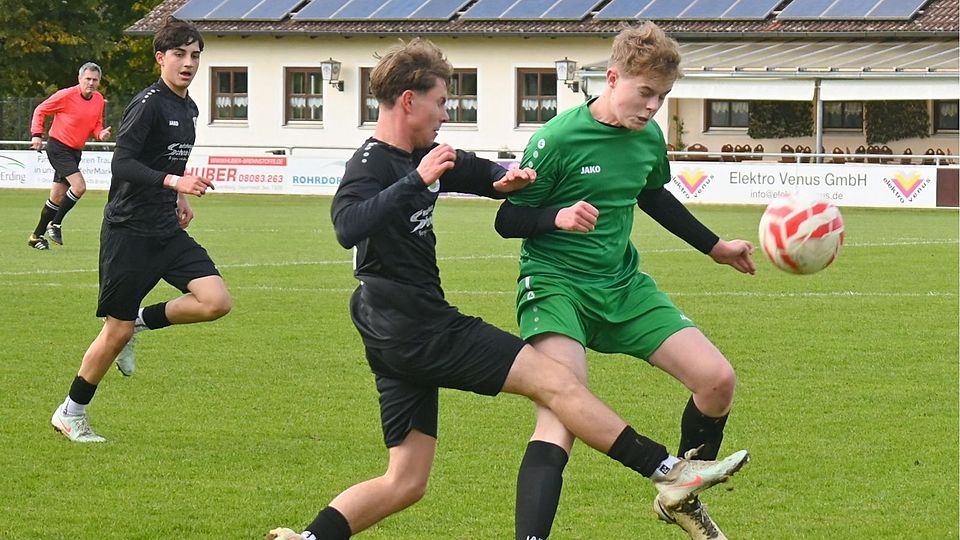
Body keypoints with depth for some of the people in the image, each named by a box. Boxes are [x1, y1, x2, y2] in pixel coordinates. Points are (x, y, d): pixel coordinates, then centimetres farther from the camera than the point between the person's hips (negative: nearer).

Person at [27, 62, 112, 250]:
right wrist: (37, 134, -11)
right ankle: (55, 224, -4)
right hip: (58, 148, -7)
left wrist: (101, 134, -8)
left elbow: (96, 125, 15)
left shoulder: (98, 99, 4)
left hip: (75, 151, 7)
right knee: (79, 186, -20)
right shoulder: (66, 95, -14)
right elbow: (40, 110, -3)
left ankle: (37, 236, 21)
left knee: (58, 197, 10)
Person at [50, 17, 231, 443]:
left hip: (167, 232, 7)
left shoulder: (188, 108, 12)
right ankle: (71, 413, 16)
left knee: (216, 302, -12)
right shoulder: (148, 104, -14)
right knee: (118, 331, -2)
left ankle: (142, 321, 10)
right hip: (129, 231, -7)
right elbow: (122, 164, -23)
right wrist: (175, 182, -32)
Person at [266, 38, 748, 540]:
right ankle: (667, 471, -8)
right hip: (416, 325, -10)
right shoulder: (371, 165, -12)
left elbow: (484, 174, 26)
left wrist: (510, 177, 2)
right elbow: (347, 226, -32)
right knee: (556, 380, -9)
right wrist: (417, 182, -35)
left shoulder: (421, 157, 15)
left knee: (405, 482, 9)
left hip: (403, 334, 10)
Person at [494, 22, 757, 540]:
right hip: (555, 284, -6)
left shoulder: (649, 138, 5)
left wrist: (716, 248, 31)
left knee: (718, 379, -2)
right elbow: (508, 220, -9)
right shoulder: (557, 138, -15)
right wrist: (558, 217, -29)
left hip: (623, 285, 7)